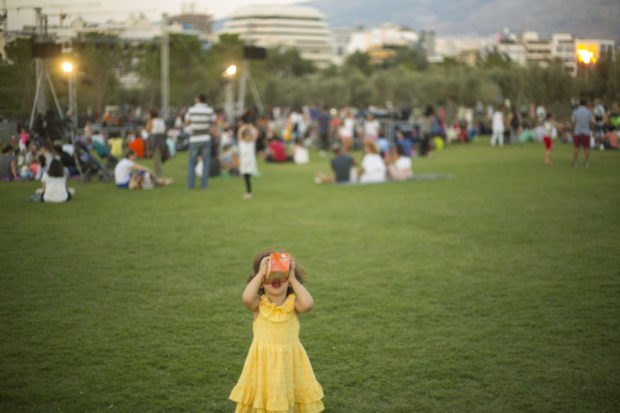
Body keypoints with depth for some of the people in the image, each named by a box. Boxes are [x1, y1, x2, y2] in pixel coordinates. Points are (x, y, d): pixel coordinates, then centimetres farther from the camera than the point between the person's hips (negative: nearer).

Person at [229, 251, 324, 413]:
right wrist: (260, 273, -21)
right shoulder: (259, 304, -6)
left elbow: (308, 304, -28)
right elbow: (246, 298, -29)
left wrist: (293, 278, -20)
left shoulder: (293, 303, -5)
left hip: (289, 361, 1)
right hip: (264, 362, 0)